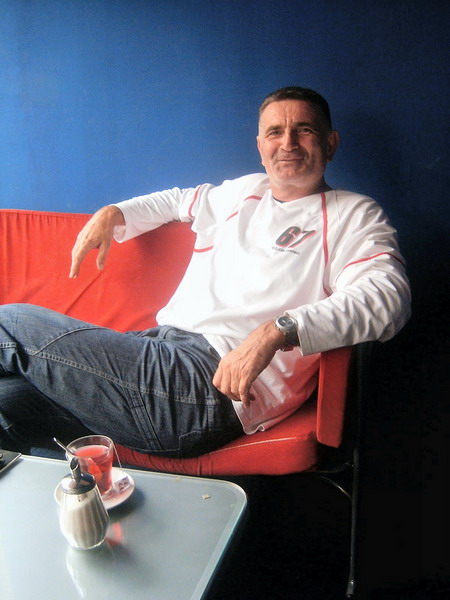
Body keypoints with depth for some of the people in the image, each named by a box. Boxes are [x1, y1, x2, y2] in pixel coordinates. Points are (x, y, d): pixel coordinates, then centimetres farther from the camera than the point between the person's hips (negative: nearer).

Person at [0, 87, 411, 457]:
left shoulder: (353, 214, 3)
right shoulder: (243, 190, 23)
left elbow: (387, 297, -16)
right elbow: (179, 200, 41)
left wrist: (276, 331, -29)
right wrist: (112, 215, 24)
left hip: (214, 385, -7)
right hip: (159, 348, 7)